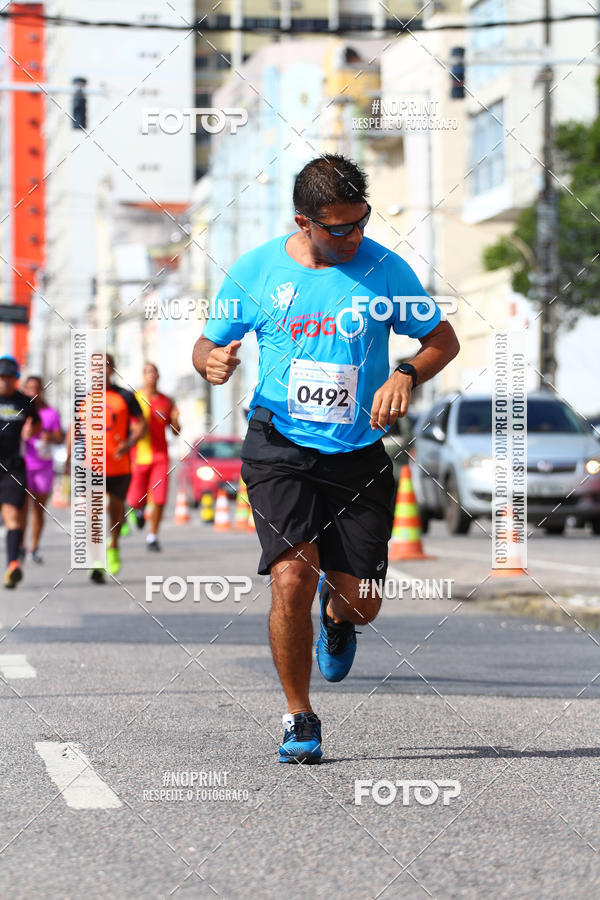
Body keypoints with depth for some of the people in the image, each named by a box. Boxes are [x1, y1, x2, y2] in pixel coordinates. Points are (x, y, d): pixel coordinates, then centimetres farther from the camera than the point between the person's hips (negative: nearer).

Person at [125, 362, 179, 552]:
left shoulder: (166, 401, 7)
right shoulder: (134, 399, -2)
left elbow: (176, 432, 13)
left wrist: (175, 420, -7)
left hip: (160, 456, 2)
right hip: (139, 456, -2)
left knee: (159, 499, -8)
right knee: (134, 500, -2)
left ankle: (153, 536, 7)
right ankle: (140, 509, 35)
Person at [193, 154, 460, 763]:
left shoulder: (384, 270, -2)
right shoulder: (255, 271, -2)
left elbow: (443, 340, 8)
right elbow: (208, 342, 10)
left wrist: (405, 376, -13)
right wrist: (211, 360, -14)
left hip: (358, 455, 1)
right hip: (279, 449, -1)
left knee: (361, 604, 0)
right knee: (292, 580, -19)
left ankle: (336, 617, 41)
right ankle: (299, 718, 0)